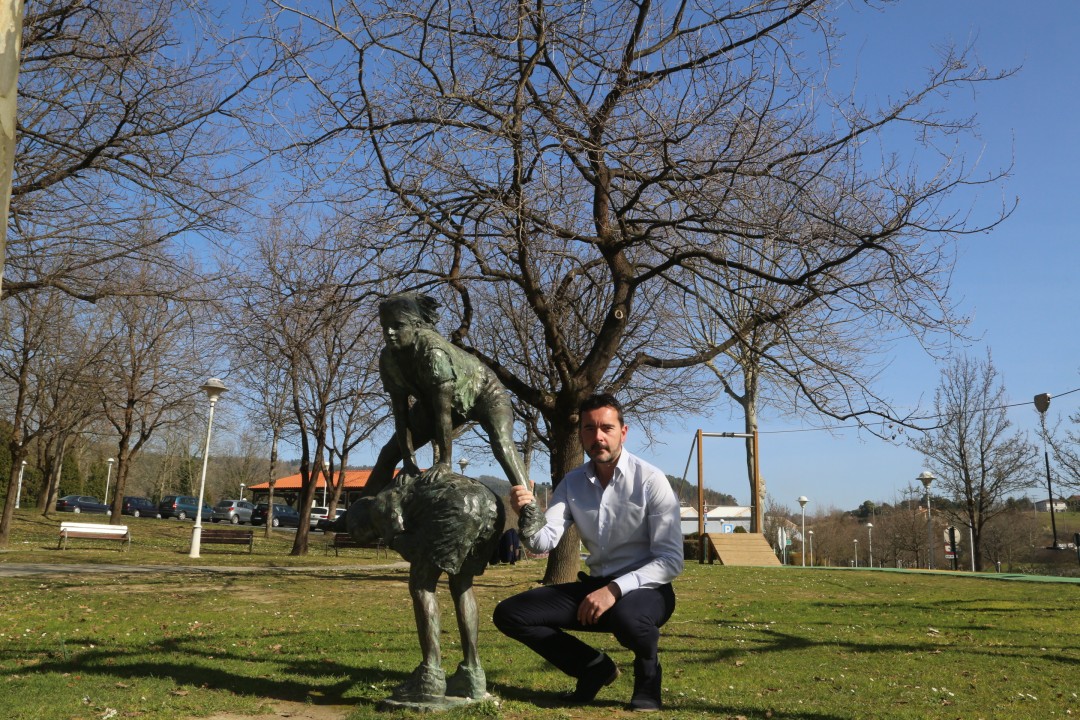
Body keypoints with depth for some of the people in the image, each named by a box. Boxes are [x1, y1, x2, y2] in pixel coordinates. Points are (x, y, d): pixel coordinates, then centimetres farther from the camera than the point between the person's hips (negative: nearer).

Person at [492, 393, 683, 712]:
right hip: (596, 587, 5)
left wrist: (615, 589, -28)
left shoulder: (650, 480, -14)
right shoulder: (572, 483, 1)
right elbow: (544, 543, -9)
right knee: (508, 614, -7)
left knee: (626, 616, -41)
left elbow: (671, 561, -17)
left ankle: (648, 673, -4)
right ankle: (595, 667, 8)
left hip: (645, 589, -5)